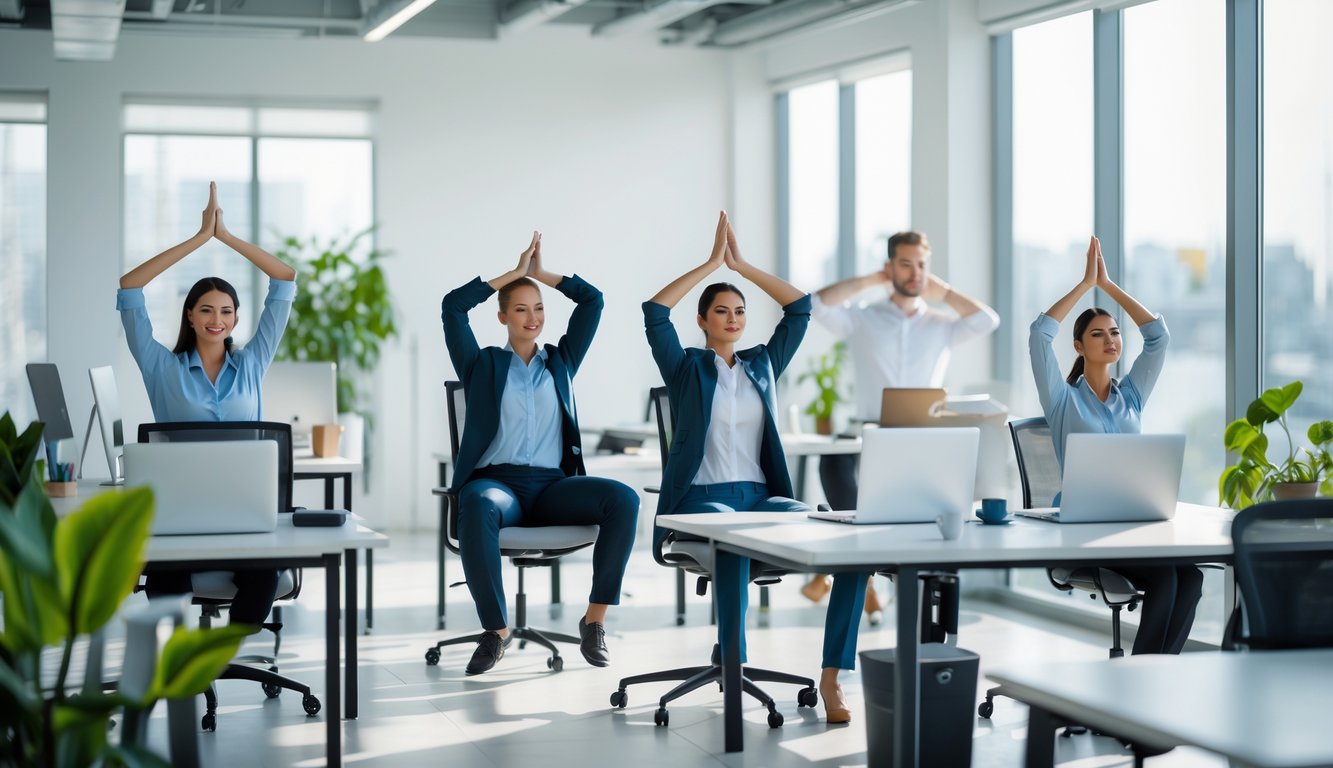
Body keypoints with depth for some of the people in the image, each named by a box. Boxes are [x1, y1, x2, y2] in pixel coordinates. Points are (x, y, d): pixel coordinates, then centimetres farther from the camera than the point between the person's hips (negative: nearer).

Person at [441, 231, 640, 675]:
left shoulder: (560, 362, 21)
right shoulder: (483, 365, 15)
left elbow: (593, 300, 17)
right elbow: (452, 306, 3)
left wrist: (542, 273, 21)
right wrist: (515, 272, 10)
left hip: (553, 485, 3)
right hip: (497, 481, -2)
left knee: (624, 499, -28)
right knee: (477, 506, -41)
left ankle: (595, 619, -20)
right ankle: (496, 630, -29)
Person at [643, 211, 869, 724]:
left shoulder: (762, 365, 18)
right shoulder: (686, 368, 8)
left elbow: (800, 306, 14)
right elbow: (654, 311, -7)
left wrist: (741, 264, 11)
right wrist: (712, 262, -3)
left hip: (762, 495, 4)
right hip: (702, 498, -4)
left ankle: (832, 674, -23)